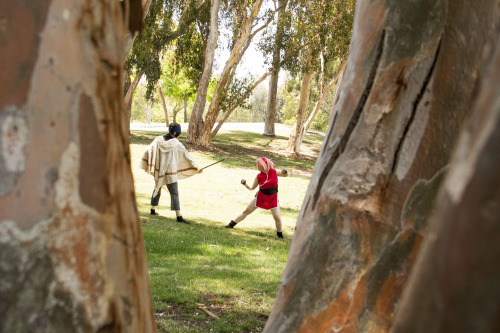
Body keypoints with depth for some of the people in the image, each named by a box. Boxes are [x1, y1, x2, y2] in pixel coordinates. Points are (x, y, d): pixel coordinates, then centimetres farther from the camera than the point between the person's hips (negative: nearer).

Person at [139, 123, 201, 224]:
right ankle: (179, 216, -8)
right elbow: (187, 157, -5)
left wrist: (148, 166, 3)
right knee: (174, 193, -4)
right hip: (170, 173, -5)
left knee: (157, 190, 23)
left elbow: (148, 151, -7)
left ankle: (153, 210, 34)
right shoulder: (177, 144, -12)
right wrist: (196, 168, 4)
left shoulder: (158, 140, -2)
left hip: (158, 171, 5)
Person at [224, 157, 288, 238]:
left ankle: (280, 234, 16)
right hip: (260, 196, 2)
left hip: (273, 198, -1)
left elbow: (286, 175, -2)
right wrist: (245, 184, -18)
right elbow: (252, 188, 0)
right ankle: (232, 224, 15)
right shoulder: (259, 176, -10)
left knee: (277, 217, -8)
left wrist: (285, 172, -26)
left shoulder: (274, 172, -15)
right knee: (246, 211, 4)